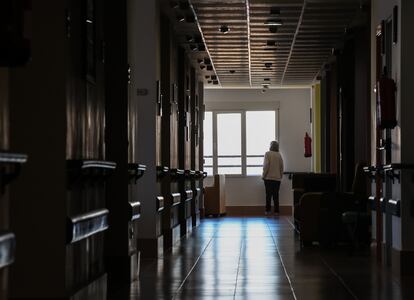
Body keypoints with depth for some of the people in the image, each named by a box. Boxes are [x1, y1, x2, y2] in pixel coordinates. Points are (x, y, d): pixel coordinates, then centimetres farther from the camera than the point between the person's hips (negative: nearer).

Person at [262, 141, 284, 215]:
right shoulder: (279, 155, 6)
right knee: (276, 195, 6)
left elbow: (266, 166, -12)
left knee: (268, 195, 0)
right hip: (277, 178, 3)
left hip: (269, 177, -3)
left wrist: (264, 175, -4)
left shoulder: (268, 154, -6)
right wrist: (281, 175, 17)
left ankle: (268, 210, -5)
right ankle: (276, 211, 4)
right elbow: (281, 166, 8)